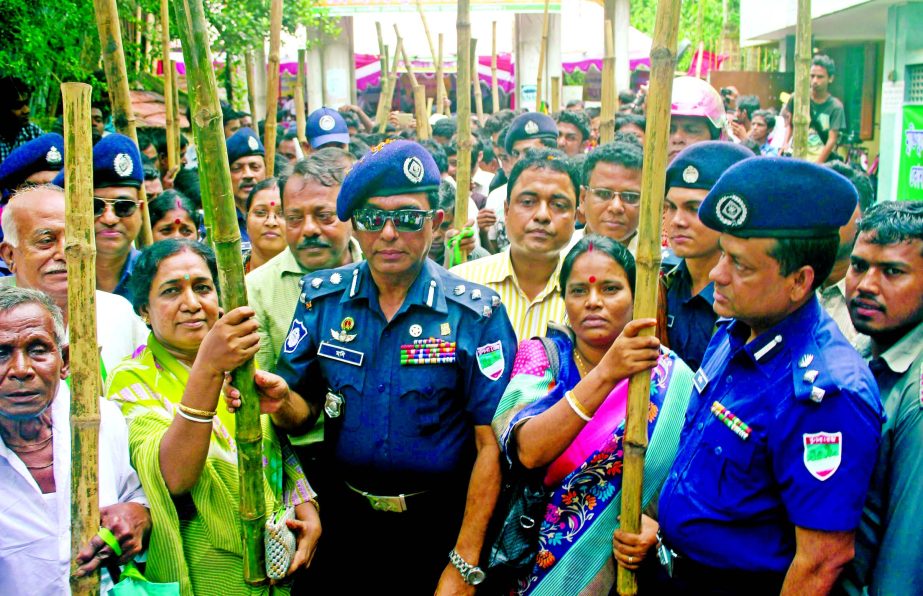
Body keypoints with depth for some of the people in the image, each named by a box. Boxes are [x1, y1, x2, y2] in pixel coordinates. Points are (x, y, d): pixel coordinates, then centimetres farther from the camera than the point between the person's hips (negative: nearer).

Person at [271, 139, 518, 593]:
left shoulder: (476, 313, -13)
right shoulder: (322, 298, -3)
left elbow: (490, 445, -13)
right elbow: (305, 410, 1)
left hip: (439, 525, -3)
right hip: (346, 518, 3)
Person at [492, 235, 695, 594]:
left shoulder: (671, 379, -6)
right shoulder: (541, 356, -6)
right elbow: (528, 451, -23)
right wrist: (605, 374, -32)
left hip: (620, 566, 0)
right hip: (534, 556, 0)